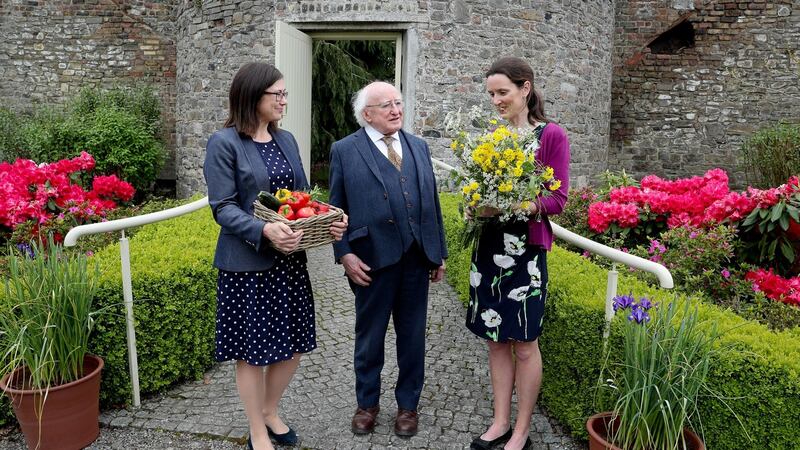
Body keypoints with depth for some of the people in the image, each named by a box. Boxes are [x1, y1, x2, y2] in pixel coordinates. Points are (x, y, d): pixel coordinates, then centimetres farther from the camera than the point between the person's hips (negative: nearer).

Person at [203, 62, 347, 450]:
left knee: (294, 343, 14)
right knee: (252, 350, 7)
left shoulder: (286, 140, 9)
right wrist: (264, 230, -31)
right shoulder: (224, 143, -10)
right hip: (247, 263, -6)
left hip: (290, 259, 7)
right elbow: (223, 207, -15)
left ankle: (270, 411, 38)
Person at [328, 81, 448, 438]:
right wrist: (345, 254, -10)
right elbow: (337, 209, -1)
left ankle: (407, 404, 32)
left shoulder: (419, 146, 12)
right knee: (370, 336, 13)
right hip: (373, 259, -3)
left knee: (412, 335, 13)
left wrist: (439, 252, 10)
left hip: (417, 258, 4)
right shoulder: (345, 150, 0)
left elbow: (432, 201, 11)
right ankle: (367, 402, 33)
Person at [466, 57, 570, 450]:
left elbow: (557, 198, -10)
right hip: (488, 247, 5)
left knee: (524, 342, 4)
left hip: (525, 248, -5)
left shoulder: (551, 135, -6)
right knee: (496, 338, 12)